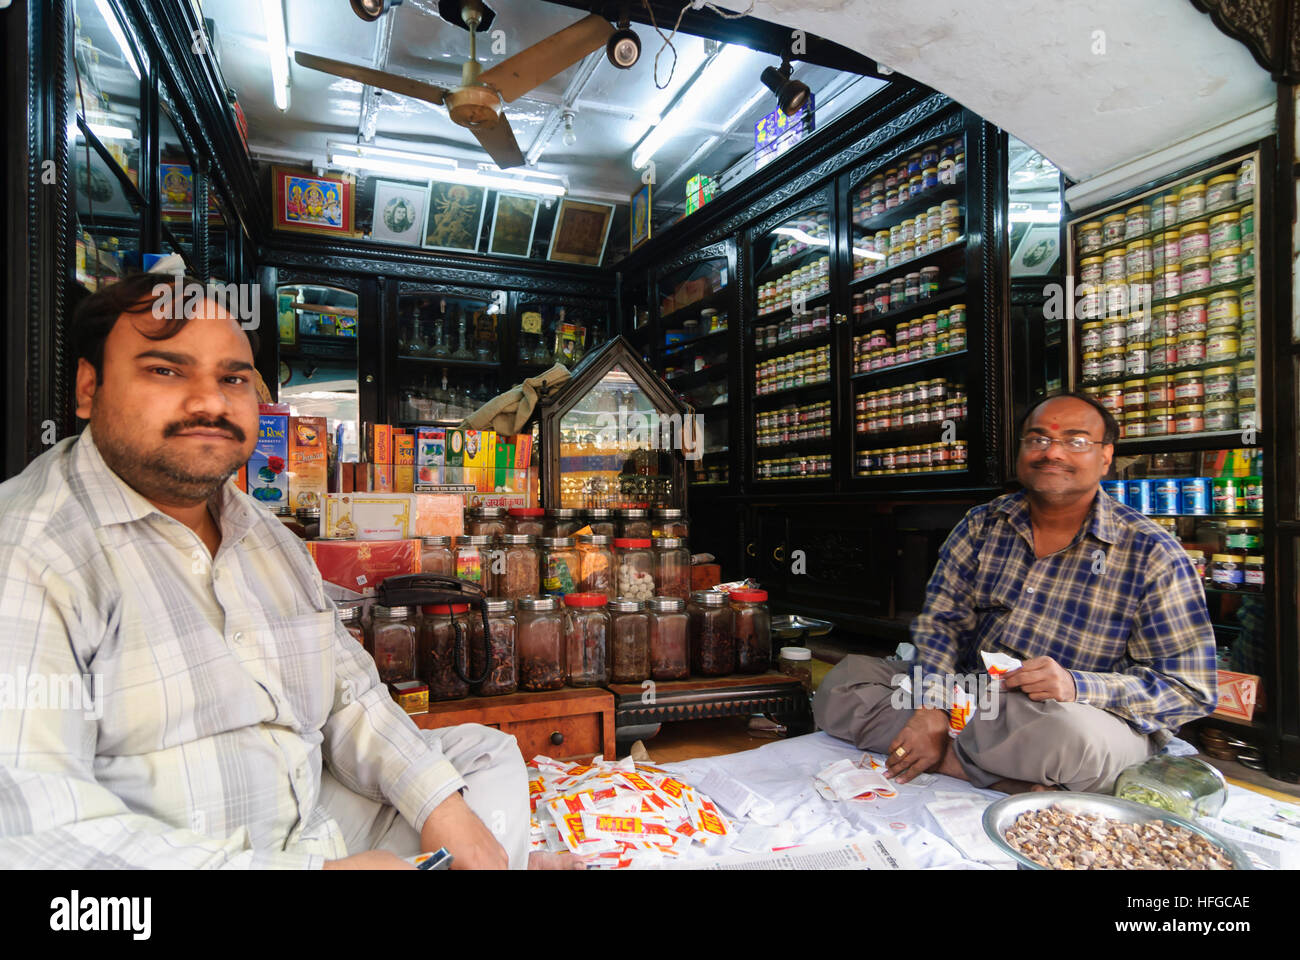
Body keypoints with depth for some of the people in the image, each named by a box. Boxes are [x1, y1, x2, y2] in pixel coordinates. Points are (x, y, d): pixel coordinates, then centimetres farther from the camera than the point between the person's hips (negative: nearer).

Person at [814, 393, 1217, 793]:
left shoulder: (1153, 555, -7)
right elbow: (941, 621, 1)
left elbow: (1190, 689, -9)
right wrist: (930, 709, -17)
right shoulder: (982, 525, 5)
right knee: (843, 679, -10)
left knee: (1072, 736, -41)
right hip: (966, 698, 5)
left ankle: (949, 758, -12)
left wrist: (1077, 686, -27)